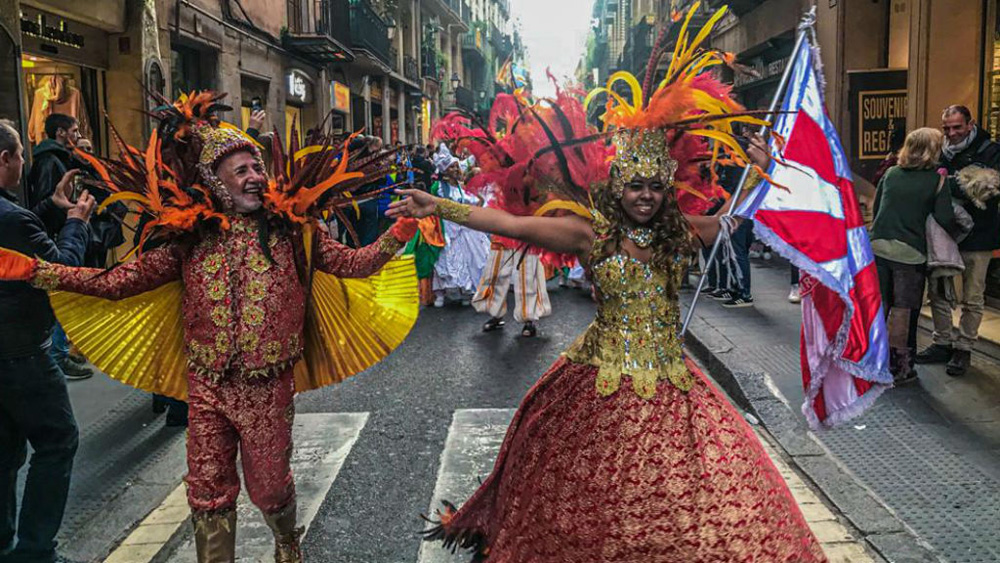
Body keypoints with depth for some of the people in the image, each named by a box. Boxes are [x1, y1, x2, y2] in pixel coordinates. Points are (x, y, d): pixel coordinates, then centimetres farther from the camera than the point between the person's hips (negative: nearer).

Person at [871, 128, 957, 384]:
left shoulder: (891, 173, 9)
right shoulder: (938, 179, -3)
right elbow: (945, 220, -8)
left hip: (878, 245, 4)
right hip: (910, 251, -3)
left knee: (878, 305, 13)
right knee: (903, 309, 5)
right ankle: (897, 365, 12)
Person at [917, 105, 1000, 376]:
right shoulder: (942, 153, 7)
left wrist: (949, 184, -24)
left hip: (976, 237, -5)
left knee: (972, 298, 4)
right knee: (938, 292, 10)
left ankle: (964, 349, 16)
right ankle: (943, 343, 23)